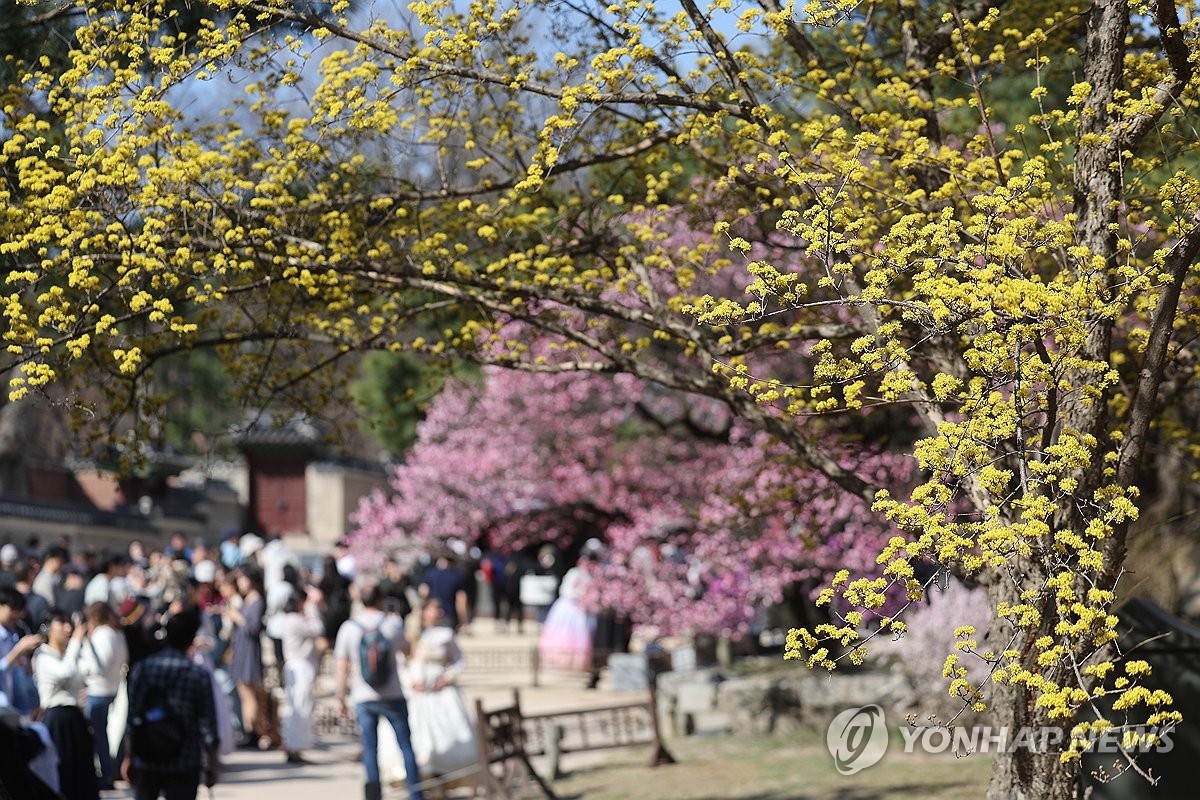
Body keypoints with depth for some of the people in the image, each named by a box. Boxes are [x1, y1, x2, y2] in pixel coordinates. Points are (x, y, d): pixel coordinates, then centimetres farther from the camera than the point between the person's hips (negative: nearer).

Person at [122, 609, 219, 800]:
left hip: (146, 762, 2)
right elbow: (207, 724, -6)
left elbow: (132, 719, -1)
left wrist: (129, 757, 9)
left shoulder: (142, 669, -4)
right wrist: (212, 765, 5)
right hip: (184, 763, -2)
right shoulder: (199, 675, -9)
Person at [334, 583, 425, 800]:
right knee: (405, 745, 7)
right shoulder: (393, 623, -2)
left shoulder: (348, 627, -2)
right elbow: (406, 650, 17)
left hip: (363, 698, 0)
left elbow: (341, 666, -2)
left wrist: (341, 696, 7)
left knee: (370, 748, 6)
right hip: (393, 695, 0)